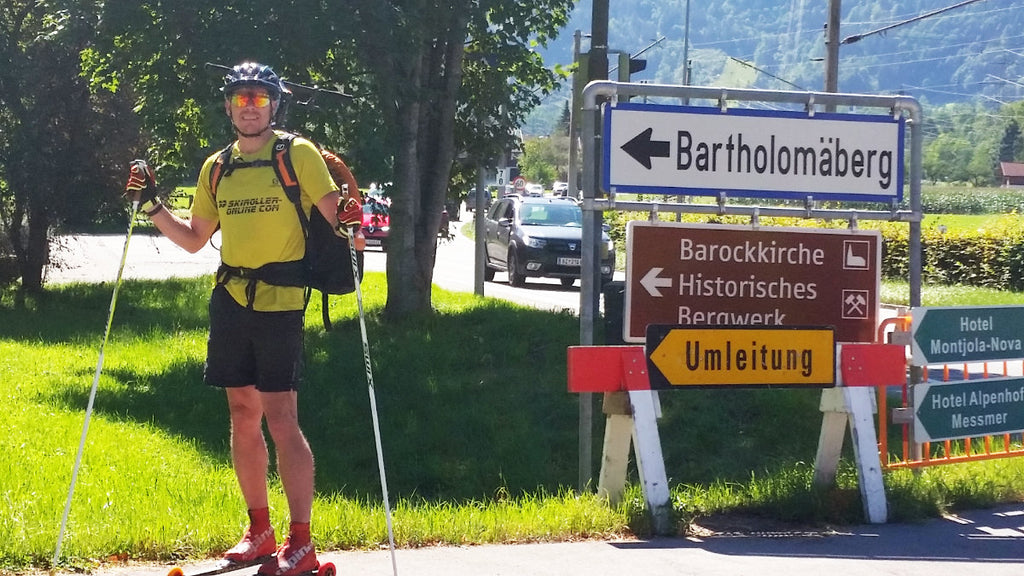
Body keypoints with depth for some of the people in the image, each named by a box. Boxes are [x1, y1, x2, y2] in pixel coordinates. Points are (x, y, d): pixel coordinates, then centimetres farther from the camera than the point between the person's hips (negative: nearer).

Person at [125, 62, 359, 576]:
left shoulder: (299, 155, -2)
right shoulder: (216, 168, 14)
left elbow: (336, 219, -6)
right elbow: (195, 239, 20)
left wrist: (349, 226, -27)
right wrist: (152, 208, 8)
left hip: (280, 301, -6)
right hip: (230, 301, 6)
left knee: (280, 418, -10)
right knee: (242, 416, 9)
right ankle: (259, 530, 21)